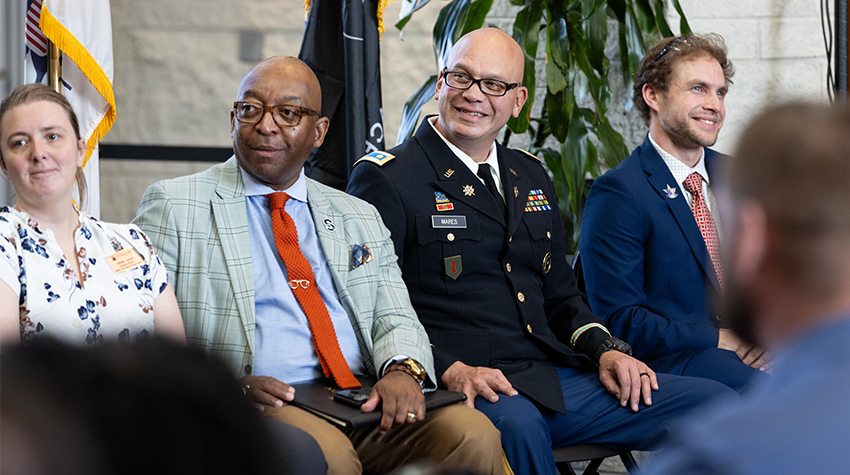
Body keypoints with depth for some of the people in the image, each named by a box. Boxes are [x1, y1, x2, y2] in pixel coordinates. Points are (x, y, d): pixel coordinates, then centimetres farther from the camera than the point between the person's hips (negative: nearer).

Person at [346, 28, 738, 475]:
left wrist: (605, 351, 8)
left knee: (717, 402, -7)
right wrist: (449, 369, -21)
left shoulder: (530, 177, 23)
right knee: (515, 423, -42)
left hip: (556, 379, 7)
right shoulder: (385, 178, 1)